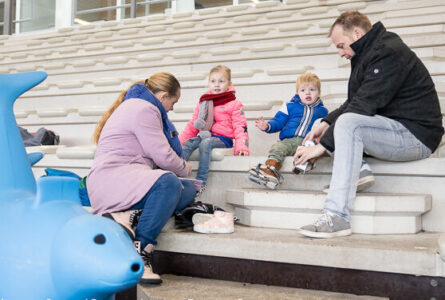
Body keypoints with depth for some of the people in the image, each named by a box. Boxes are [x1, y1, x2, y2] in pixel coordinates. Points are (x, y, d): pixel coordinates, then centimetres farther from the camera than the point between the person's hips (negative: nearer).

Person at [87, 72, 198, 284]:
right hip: (110, 178, -11)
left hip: (128, 179, 11)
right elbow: (162, 156, -13)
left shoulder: (136, 105, 26)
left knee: (189, 189, -3)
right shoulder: (143, 109, -9)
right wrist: (184, 169, 7)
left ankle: (128, 214, -19)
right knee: (168, 182, -35)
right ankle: (140, 250, -33)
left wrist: (180, 168, 36)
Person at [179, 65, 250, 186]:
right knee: (188, 143, -25)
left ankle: (200, 181, -38)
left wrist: (242, 147, -19)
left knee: (206, 143, -34)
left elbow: (240, 127, -2)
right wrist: (179, 141, 8)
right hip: (204, 135, 5)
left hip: (223, 139, -4)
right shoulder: (203, 103, 19)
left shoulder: (234, 104, 5)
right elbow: (192, 125, 21)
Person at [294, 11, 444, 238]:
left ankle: (336, 217, -37)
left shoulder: (389, 52, -16)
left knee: (349, 123, -33)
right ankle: (359, 172, -3)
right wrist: (326, 124, 3)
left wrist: (322, 145, -23)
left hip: (415, 133, -11)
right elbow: (355, 103, 19)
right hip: (395, 130, 11)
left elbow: (363, 107, -24)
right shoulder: (369, 53, 15)